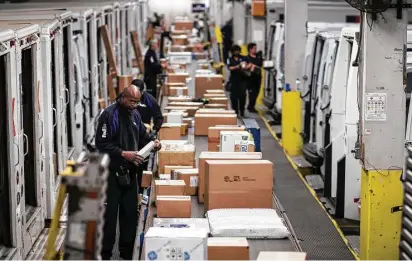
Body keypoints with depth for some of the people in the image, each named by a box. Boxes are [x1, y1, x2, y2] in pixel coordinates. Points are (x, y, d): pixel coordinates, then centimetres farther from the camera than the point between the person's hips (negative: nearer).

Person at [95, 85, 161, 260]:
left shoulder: (135, 114, 9)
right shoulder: (109, 114, -13)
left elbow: (142, 136, 21)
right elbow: (102, 144, -19)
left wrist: (152, 141, 0)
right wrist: (123, 154, -24)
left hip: (130, 171, 7)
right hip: (112, 172, -7)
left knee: (130, 211, 10)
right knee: (109, 213, -2)